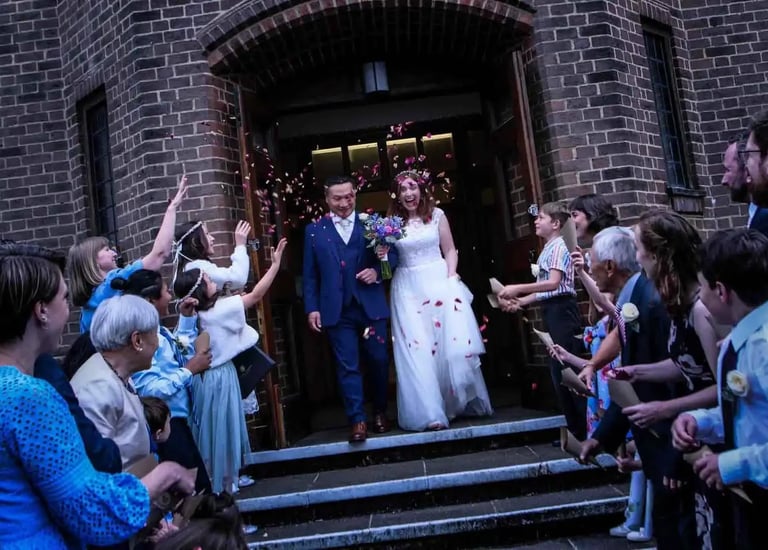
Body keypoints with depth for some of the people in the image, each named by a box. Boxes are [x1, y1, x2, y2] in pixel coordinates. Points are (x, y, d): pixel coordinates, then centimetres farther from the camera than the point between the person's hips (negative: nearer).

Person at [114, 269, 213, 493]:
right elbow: (150, 390, -30)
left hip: (176, 423, 10)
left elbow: (182, 356, 25)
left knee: (201, 488, 18)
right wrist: (190, 370, -20)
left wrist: (187, 318, 18)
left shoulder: (159, 331, 7)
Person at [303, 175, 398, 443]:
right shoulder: (314, 230, 7)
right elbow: (310, 274, 6)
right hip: (337, 310, 0)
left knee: (379, 361, 9)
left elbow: (393, 254, 5)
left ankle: (380, 412, 28)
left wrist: (377, 270, -14)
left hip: (371, 306, 1)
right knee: (347, 366, 0)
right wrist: (311, 308, -1)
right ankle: (357, 420, 8)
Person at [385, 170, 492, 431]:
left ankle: (460, 402, 18)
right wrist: (383, 257, -13)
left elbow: (450, 250, 5)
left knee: (454, 345, -2)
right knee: (418, 351, -4)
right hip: (408, 289, 0)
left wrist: (451, 278, -6)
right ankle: (430, 413, -1)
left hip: (440, 281, 0)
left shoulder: (436, 215, 4)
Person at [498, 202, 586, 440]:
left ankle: (588, 428, 1)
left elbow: (554, 283, -20)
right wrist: (519, 302, 8)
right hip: (551, 311, 10)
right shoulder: (547, 249, 16)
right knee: (558, 369, 12)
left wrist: (517, 289, -18)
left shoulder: (558, 246, -10)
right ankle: (577, 430, 21)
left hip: (561, 309, -10)